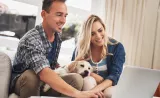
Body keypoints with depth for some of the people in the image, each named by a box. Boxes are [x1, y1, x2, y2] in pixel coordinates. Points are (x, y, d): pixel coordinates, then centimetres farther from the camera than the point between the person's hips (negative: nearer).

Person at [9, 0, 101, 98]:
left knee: (76, 78, -17)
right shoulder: (31, 39, -30)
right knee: (31, 75, -38)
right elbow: (44, 73, -44)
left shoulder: (57, 36, -3)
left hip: (43, 83, 6)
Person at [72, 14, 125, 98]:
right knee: (87, 81, -31)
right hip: (87, 86, 1)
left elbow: (114, 75, -21)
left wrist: (95, 89, -38)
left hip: (107, 86, -1)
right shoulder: (81, 47, -6)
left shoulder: (117, 47, -11)